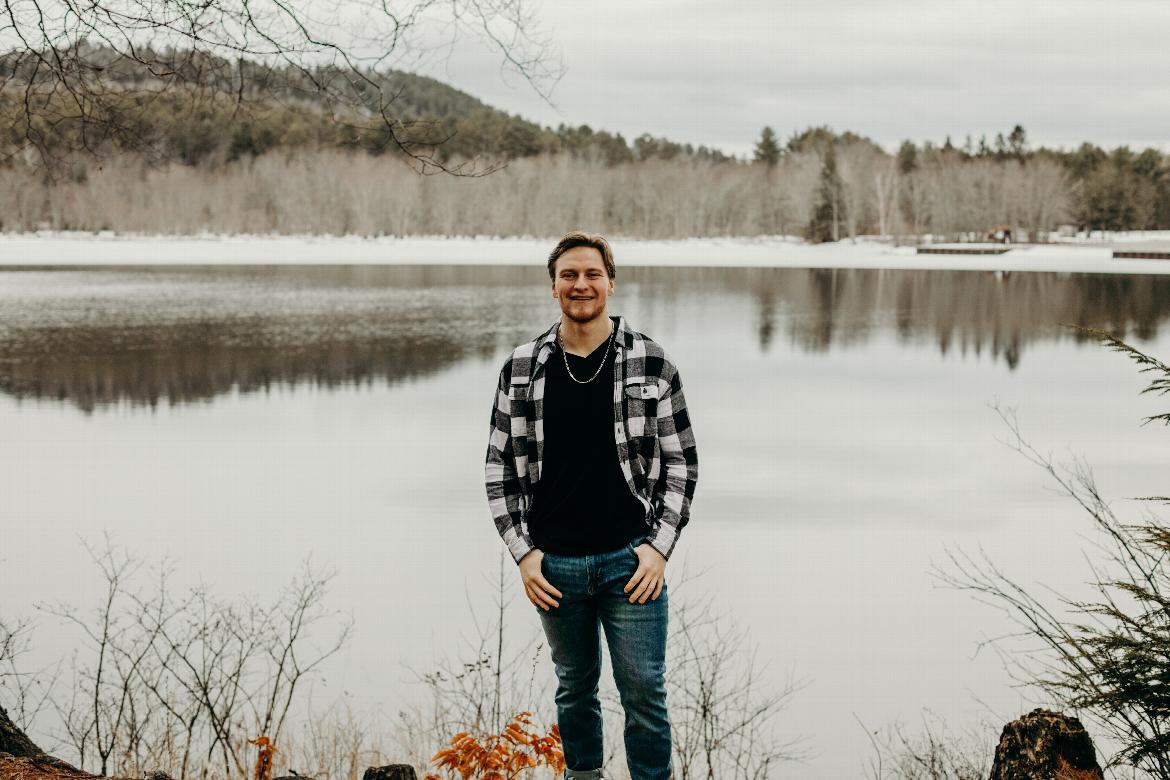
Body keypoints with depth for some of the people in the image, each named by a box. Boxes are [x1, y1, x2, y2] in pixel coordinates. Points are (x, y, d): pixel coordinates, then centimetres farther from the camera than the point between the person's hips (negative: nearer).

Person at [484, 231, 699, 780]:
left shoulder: (651, 363, -1)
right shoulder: (521, 369, 2)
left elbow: (681, 460, 2)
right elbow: (501, 467, 6)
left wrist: (659, 546, -6)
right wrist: (522, 551, -2)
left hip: (631, 559, -2)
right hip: (554, 564, 2)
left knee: (644, 691, -1)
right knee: (575, 688, 15)